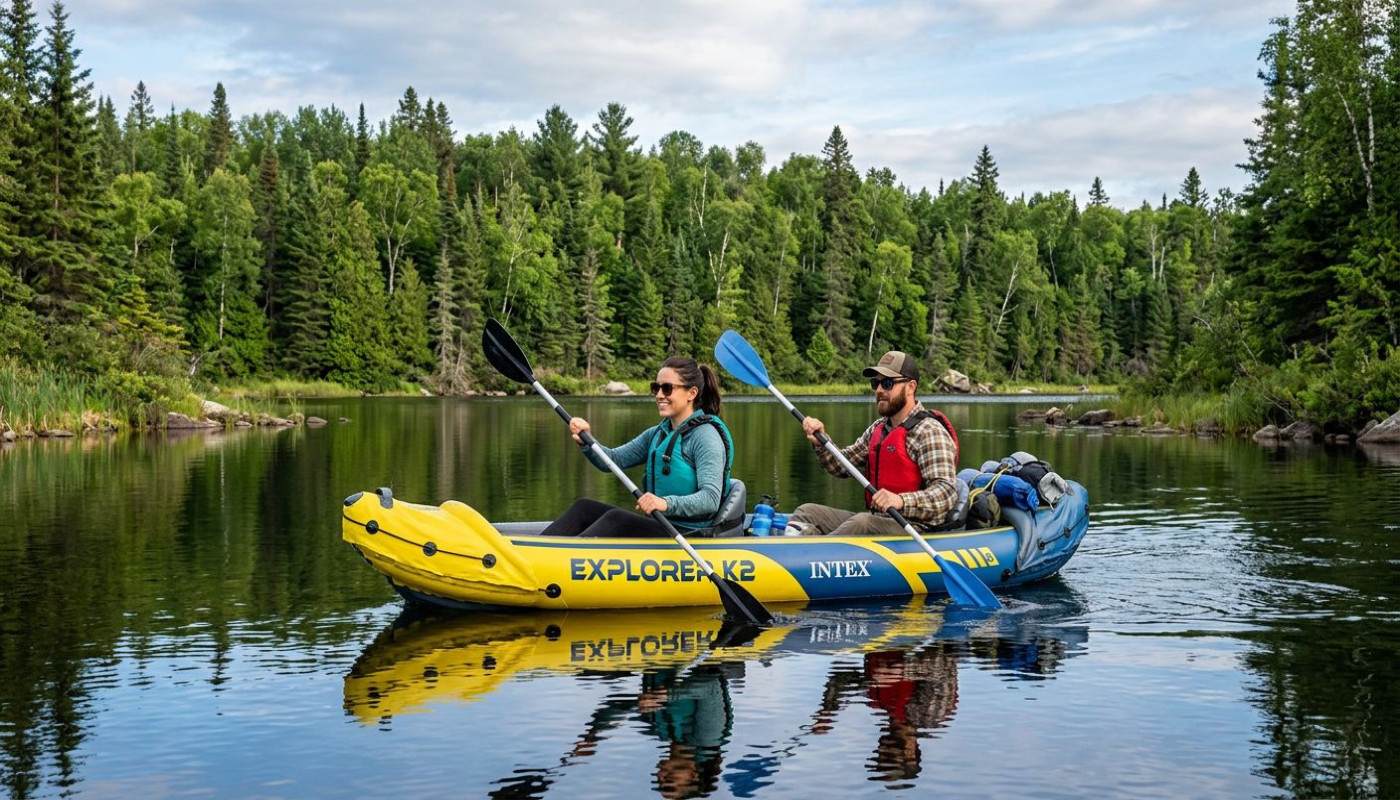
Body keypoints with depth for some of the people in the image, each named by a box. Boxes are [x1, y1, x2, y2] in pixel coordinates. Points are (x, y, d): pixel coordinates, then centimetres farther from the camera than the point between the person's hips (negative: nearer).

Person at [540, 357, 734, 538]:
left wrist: (667, 503, -37)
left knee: (616, 519, -28)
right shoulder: (657, 434, 16)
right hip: (657, 524, 8)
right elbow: (612, 460, 12)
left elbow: (711, 499, -21)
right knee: (584, 507, -5)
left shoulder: (706, 436, -10)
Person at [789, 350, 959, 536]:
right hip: (875, 519, 9)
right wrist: (820, 442, 0)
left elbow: (947, 492, -20)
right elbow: (843, 465, 20)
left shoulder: (929, 431, -10)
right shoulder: (878, 428, 17)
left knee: (862, 523, -36)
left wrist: (901, 501, -37)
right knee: (807, 512, -4)